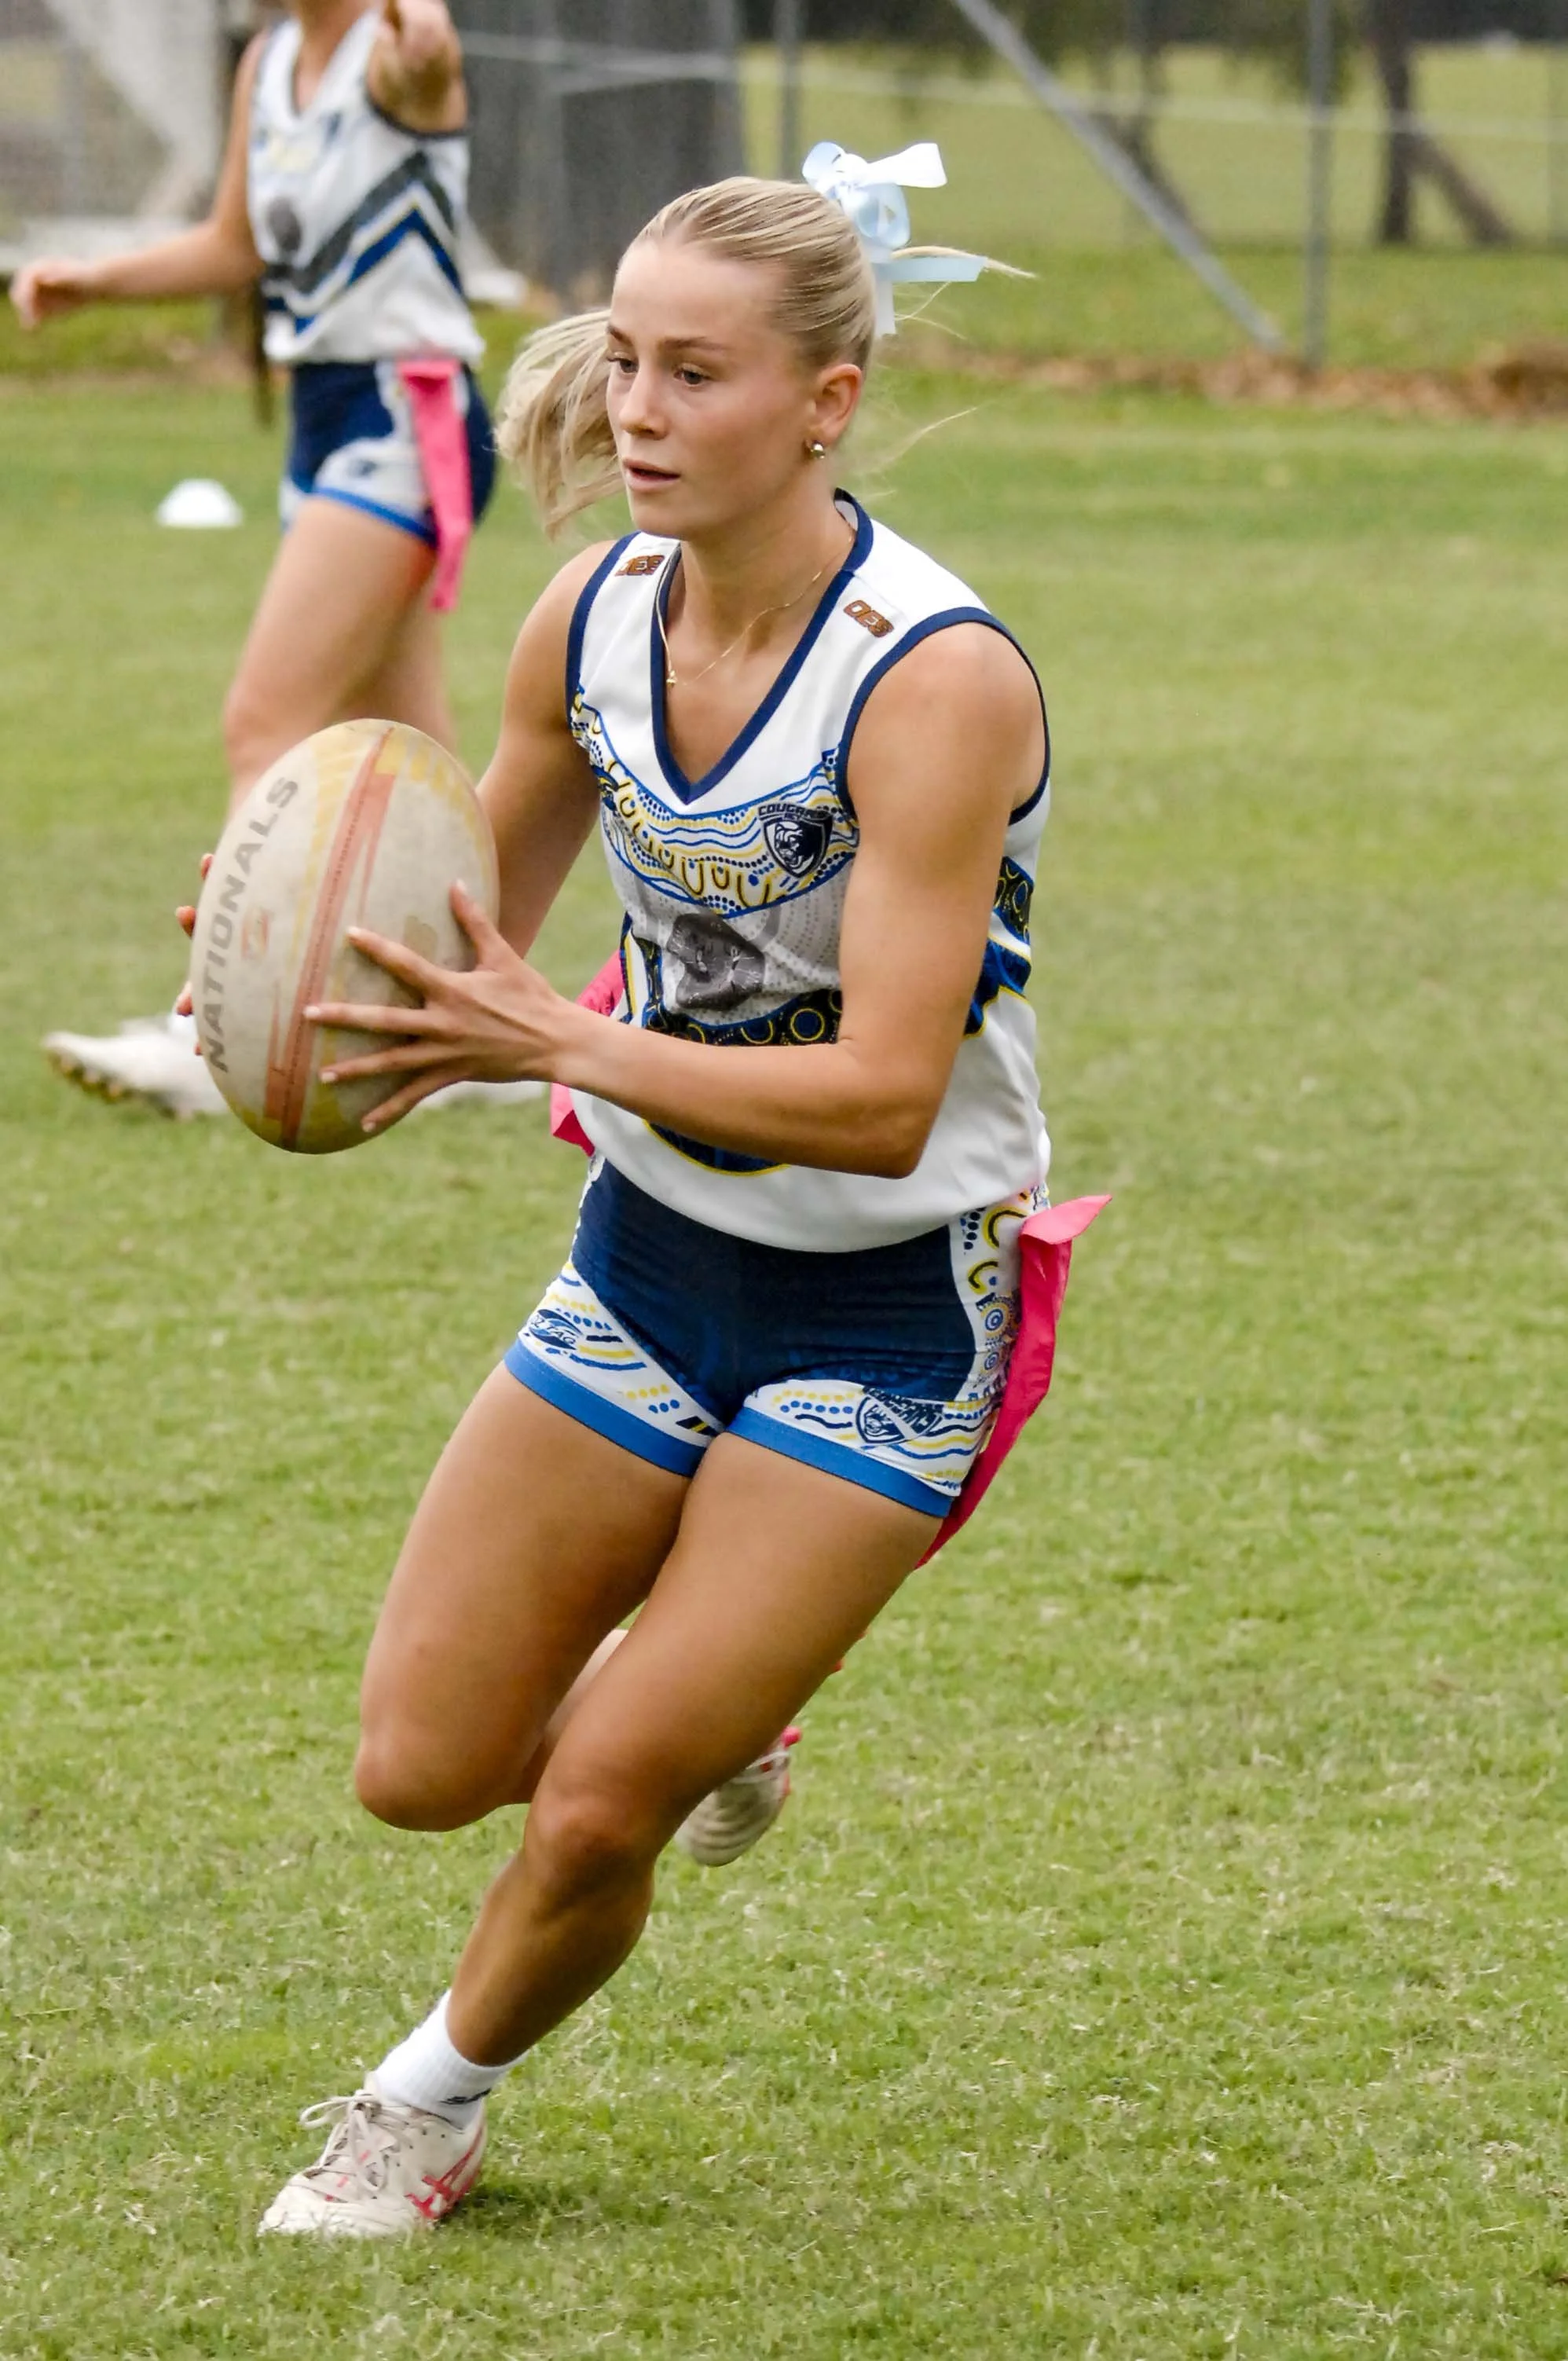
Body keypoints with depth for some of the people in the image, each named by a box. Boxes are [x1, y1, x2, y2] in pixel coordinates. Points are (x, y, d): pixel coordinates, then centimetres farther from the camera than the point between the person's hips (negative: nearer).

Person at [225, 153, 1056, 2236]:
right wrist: (351, 997, -12)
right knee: (419, 1768, 5)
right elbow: (480, 921, 11)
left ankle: (438, 2100, 20)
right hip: (653, 1258, 6)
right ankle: (707, 1708, 35)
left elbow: (885, 1098, -31)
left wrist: (555, 1043, -38)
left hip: (888, 1316, -6)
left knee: (594, 1811, -9)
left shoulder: (937, 680, -26)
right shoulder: (595, 621, -7)